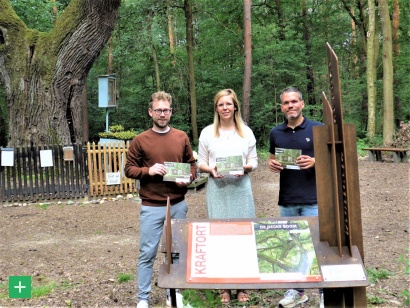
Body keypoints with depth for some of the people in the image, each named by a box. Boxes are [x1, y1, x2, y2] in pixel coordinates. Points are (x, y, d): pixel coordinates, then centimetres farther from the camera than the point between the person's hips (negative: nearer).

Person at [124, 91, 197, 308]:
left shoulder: (182, 137, 5)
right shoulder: (140, 140, -4)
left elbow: (192, 164, 11)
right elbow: (129, 169, -2)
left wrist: (188, 178, -9)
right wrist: (148, 171, -19)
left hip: (178, 205, 3)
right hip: (152, 207, -3)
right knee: (147, 253, 3)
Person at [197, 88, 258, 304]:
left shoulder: (246, 132, 6)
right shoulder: (207, 132, 4)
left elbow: (254, 161, 7)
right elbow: (201, 163, 6)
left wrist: (245, 168, -13)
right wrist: (211, 170, -14)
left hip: (240, 189, 1)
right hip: (217, 189, 0)